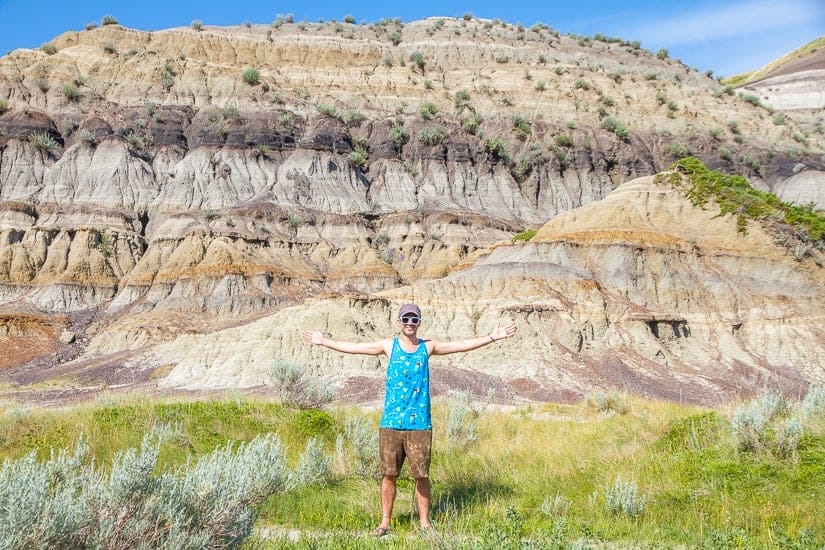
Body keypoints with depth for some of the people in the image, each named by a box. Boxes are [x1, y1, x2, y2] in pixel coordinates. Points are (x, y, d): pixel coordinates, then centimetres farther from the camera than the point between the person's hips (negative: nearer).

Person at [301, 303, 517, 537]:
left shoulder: (428, 347, 6)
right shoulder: (388, 345, 5)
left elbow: (463, 344, 3)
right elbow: (354, 347, 5)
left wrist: (491, 337, -3)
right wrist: (323, 341, 2)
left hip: (419, 424, 0)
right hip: (391, 423, 0)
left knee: (422, 476, 4)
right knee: (388, 474, 6)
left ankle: (425, 522, 17)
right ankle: (385, 521, 18)